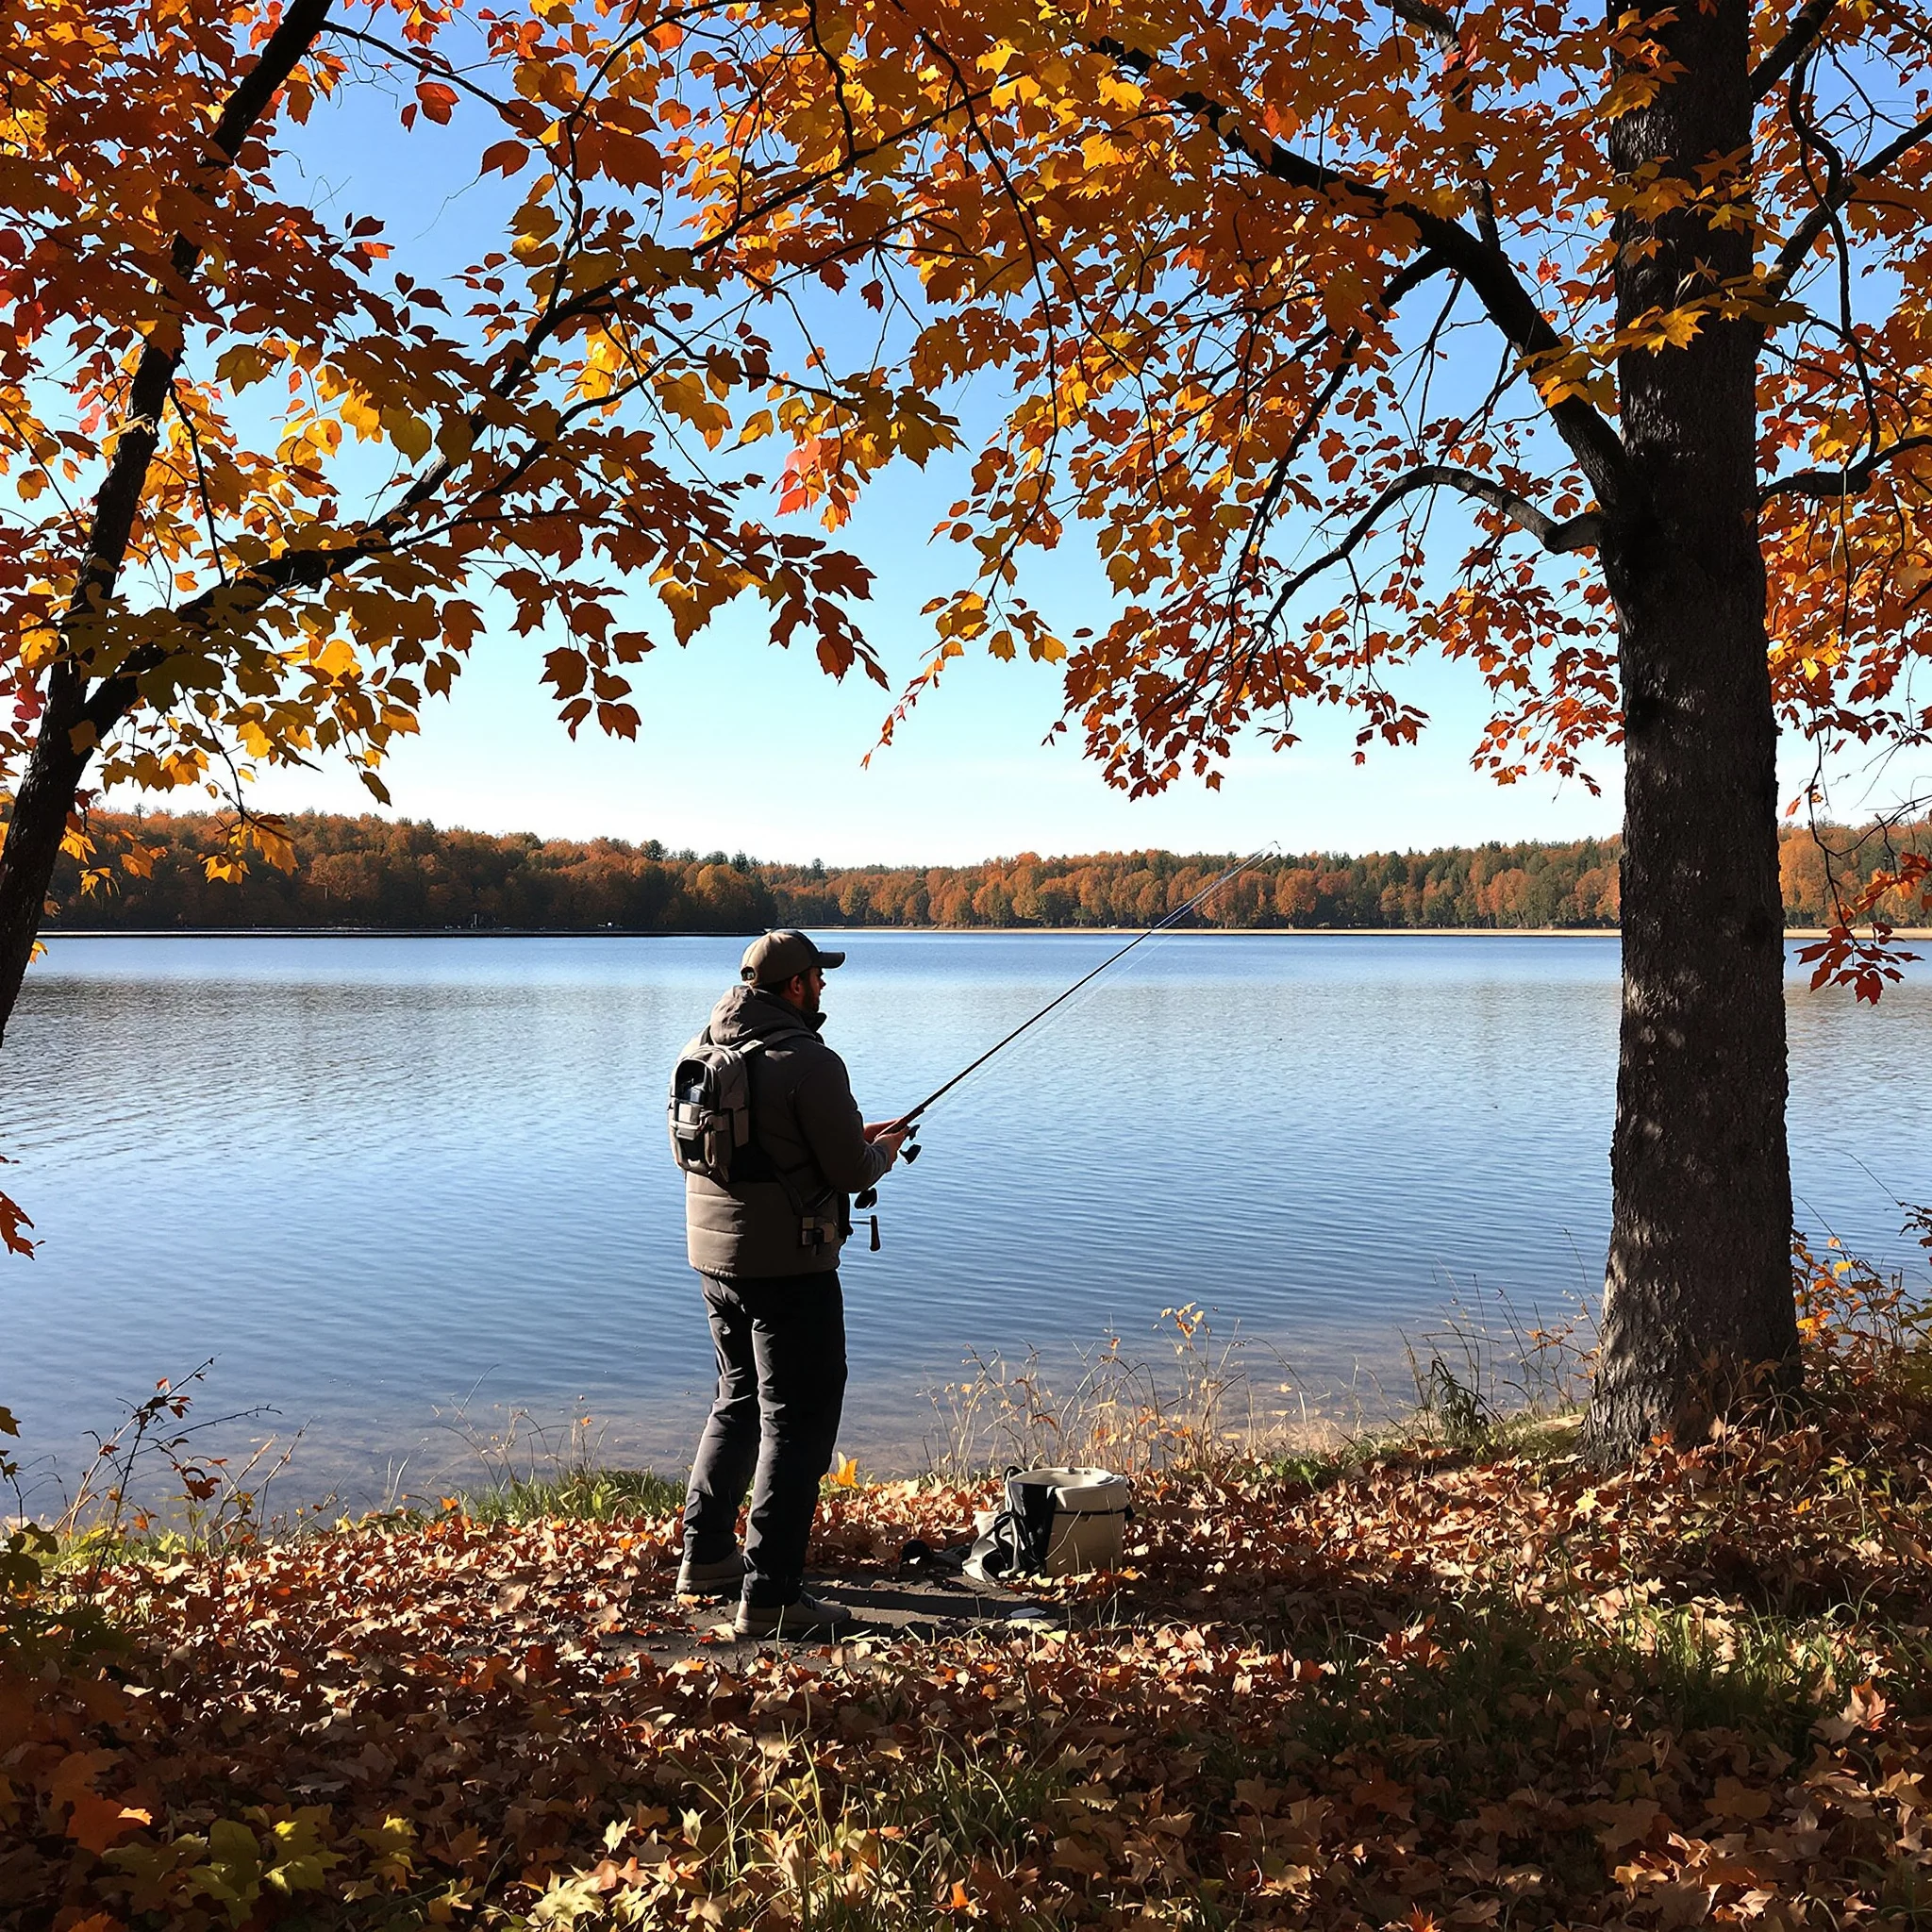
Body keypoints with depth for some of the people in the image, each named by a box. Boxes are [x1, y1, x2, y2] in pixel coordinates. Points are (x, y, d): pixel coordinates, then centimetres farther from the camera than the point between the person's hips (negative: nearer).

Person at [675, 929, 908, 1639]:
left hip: (715, 1258, 9)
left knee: (740, 1398, 23)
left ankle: (707, 1555, 32)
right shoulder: (808, 1061, -18)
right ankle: (770, 1598, 1)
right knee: (797, 1420, -1)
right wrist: (882, 1149, 7)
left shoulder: (708, 1049, 8)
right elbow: (851, 1172, -15)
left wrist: (853, 1136, 19)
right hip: (786, 1266, -8)